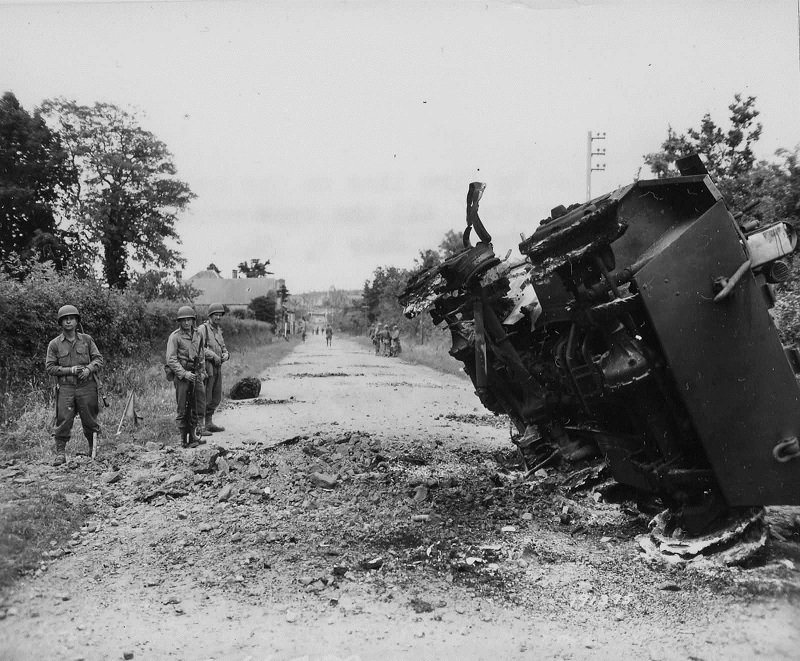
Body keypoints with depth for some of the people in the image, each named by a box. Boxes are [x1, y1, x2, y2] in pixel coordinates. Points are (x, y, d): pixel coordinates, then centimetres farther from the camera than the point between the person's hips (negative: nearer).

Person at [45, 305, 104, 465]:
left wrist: (88, 369, -12)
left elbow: (98, 359, 8)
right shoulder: (54, 344, 4)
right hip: (66, 387, -1)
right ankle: (60, 453, -1)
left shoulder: (86, 340, 7)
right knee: (63, 420, -8)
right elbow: (49, 367, 1)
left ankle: (94, 449, 23)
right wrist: (70, 370, -11)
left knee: (90, 420, 7)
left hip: (87, 386, 1)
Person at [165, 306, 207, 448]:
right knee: (182, 409, 0)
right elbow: (171, 360, -11)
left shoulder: (198, 335, 11)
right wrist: (184, 373, -19)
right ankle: (184, 439, 6)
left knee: (199, 406, 6)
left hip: (195, 373, 6)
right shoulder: (175, 336, -7)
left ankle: (192, 434, 18)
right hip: (181, 374, -6)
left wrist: (202, 372, 15)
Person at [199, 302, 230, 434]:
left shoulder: (218, 330, 17)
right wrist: (214, 356, -22)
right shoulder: (203, 329, -8)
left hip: (217, 369, 8)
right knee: (205, 399, -6)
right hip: (206, 368, -8)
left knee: (216, 398, 12)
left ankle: (209, 423, 21)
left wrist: (225, 355, -1)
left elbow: (223, 348, 21)